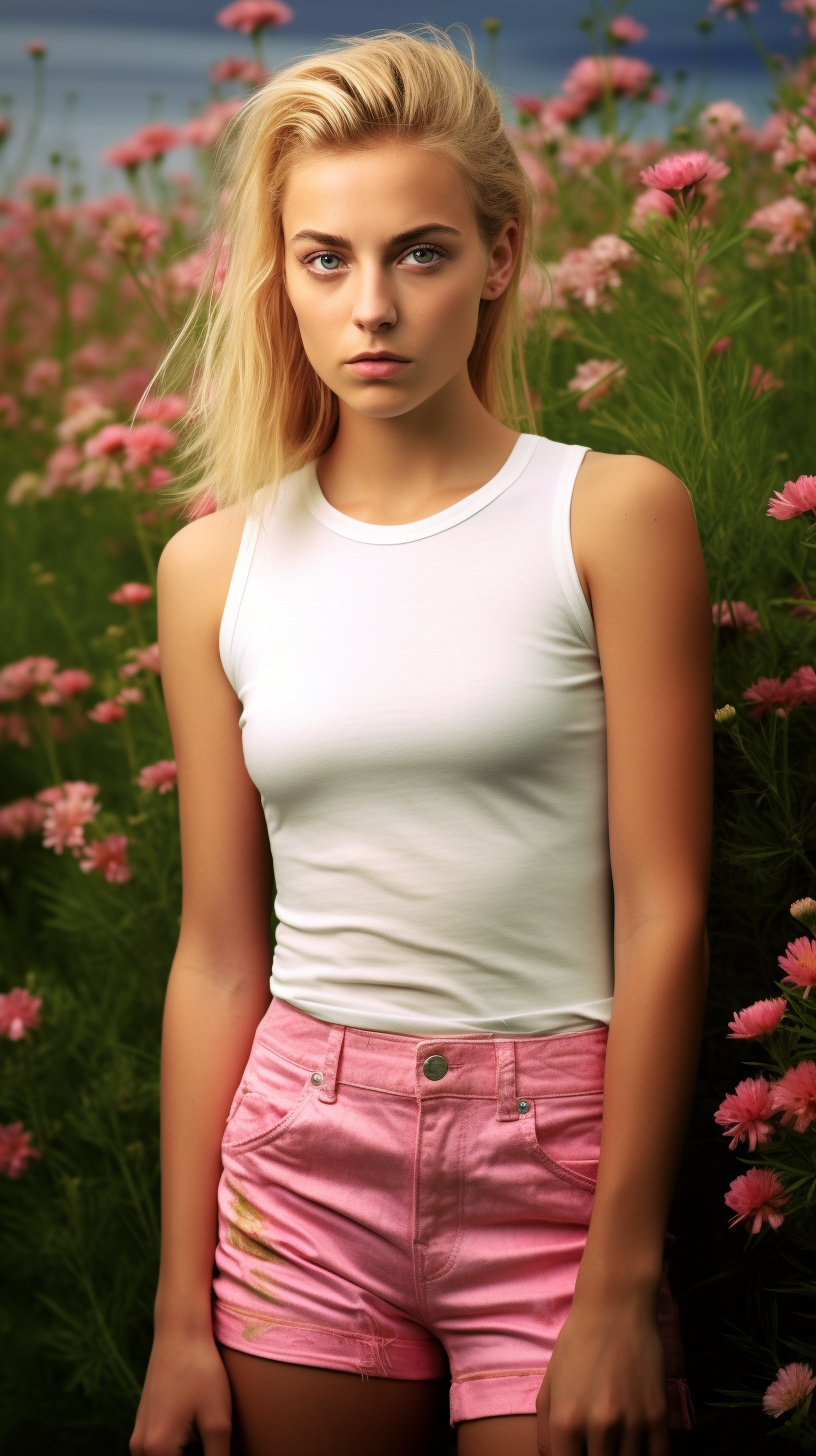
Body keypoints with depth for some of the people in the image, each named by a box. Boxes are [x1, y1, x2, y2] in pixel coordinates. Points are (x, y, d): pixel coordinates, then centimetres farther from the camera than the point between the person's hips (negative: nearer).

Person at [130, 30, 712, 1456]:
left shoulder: (613, 515, -5)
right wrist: (183, 1313, 4)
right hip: (303, 1162, 3)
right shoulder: (216, 566, 4)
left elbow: (664, 916, -7)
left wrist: (624, 1283, -11)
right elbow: (219, 956, 5)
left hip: (558, 1163, -2)